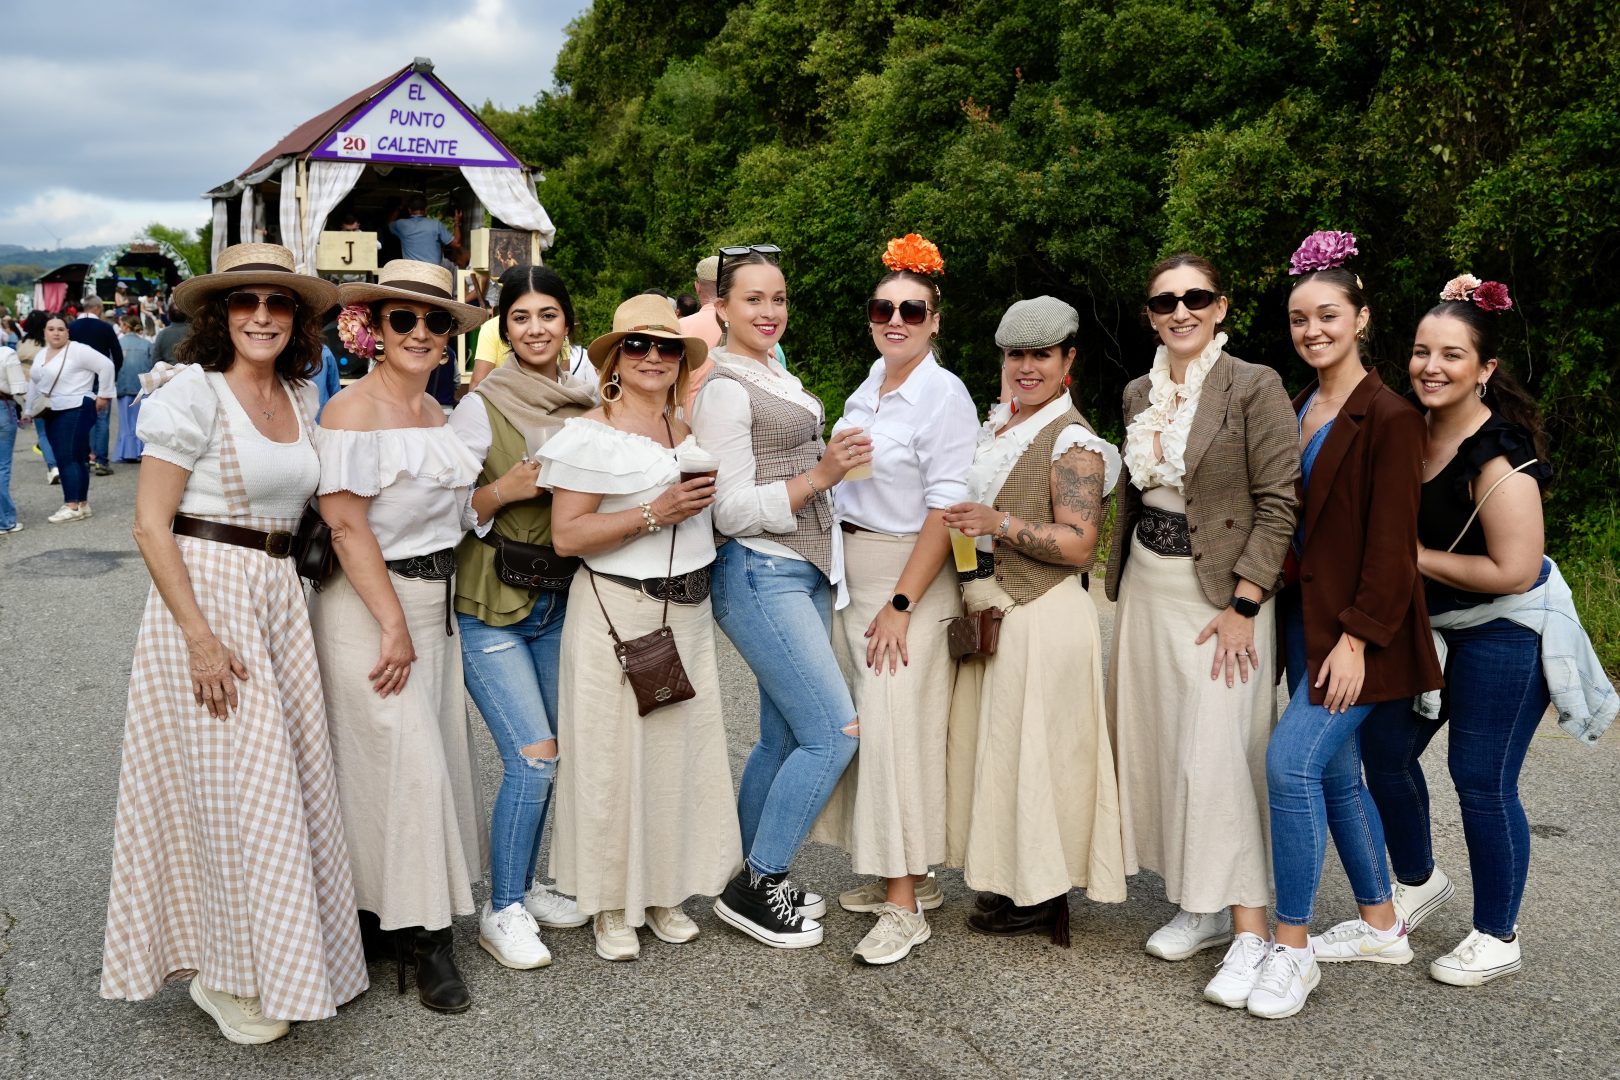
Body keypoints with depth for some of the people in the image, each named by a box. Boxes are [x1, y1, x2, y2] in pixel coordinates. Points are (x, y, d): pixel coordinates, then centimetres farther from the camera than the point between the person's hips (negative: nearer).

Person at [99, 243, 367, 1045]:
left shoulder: (299, 398, 9)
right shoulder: (192, 392, -10)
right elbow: (151, 526, -13)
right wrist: (200, 636, -19)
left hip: (281, 594, 6)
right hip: (205, 591, -6)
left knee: (284, 776, 11)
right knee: (229, 785, 0)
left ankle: (275, 954, 28)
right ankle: (221, 973, 18)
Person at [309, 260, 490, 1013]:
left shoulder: (437, 412, 11)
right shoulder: (353, 411, -13)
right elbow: (347, 527, -18)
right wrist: (394, 626, -19)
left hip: (435, 603, 8)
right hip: (369, 606, -8)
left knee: (436, 751, 10)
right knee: (406, 762, -7)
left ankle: (399, 911, 25)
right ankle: (422, 935, 4)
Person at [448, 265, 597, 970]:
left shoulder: (586, 405, 6)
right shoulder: (483, 405, -9)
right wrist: (505, 490, -21)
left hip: (560, 601, 5)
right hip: (490, 603, -5)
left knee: (542, 758, 12)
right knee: (533, 754, -12)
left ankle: (522, 886, 30)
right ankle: (502, 912, 5)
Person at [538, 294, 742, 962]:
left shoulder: (688, 431, 12)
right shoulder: (592, 435, -9)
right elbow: (566, 536, -16)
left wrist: (709, 498, 9)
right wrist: (655, 513, -22)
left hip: (689, 613, 7)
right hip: (617, 613, -6)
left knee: (682, 749, 9)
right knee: (615, 756, 0)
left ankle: (663, 892, 24)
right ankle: (610, 904, 15)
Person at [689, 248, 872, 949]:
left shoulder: (780, 380, 16)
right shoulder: (724, 390, -12)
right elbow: (733, 511, -17)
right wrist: (820, 476, -23)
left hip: (803, 571, 9)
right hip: (758, 575, -9)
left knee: (785, 737, 11)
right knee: (835, 731, -11)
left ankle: (757, 883, 24)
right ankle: (753, 886, 1)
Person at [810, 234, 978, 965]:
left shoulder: (944, 395, -12)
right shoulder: (869, 388, 11)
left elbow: (946, 509, -17)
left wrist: (901, 604, -20)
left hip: (911, 576, -8)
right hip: (851, 573, 8)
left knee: (895, 730, -9)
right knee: (863, 724, 11)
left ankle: (905, 906, -2)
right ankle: (901, 875, 24)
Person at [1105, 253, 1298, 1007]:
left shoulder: (1254, 387, -10)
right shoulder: (1139, 394, 10)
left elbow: (1278, 502, -13)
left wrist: (1242, 605, -17)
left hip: (1223, 592, -7)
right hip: (1147, 587, 7)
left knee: (1215, 755, -11)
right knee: (1156, 744, 9)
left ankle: (1249, 930, -1)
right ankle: (1199, 906, 22)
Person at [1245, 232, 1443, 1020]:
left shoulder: (1388, 417, -12)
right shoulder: (1296, 410, 10)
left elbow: (1391, 543, -15)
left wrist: (1357, 638, -18)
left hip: (1357, 630, -8)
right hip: (1305, 615, 8)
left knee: (1291, 758, -15)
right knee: (1336, 771, 14)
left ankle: (1291, 947, -3)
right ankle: (1382, 927, 30)